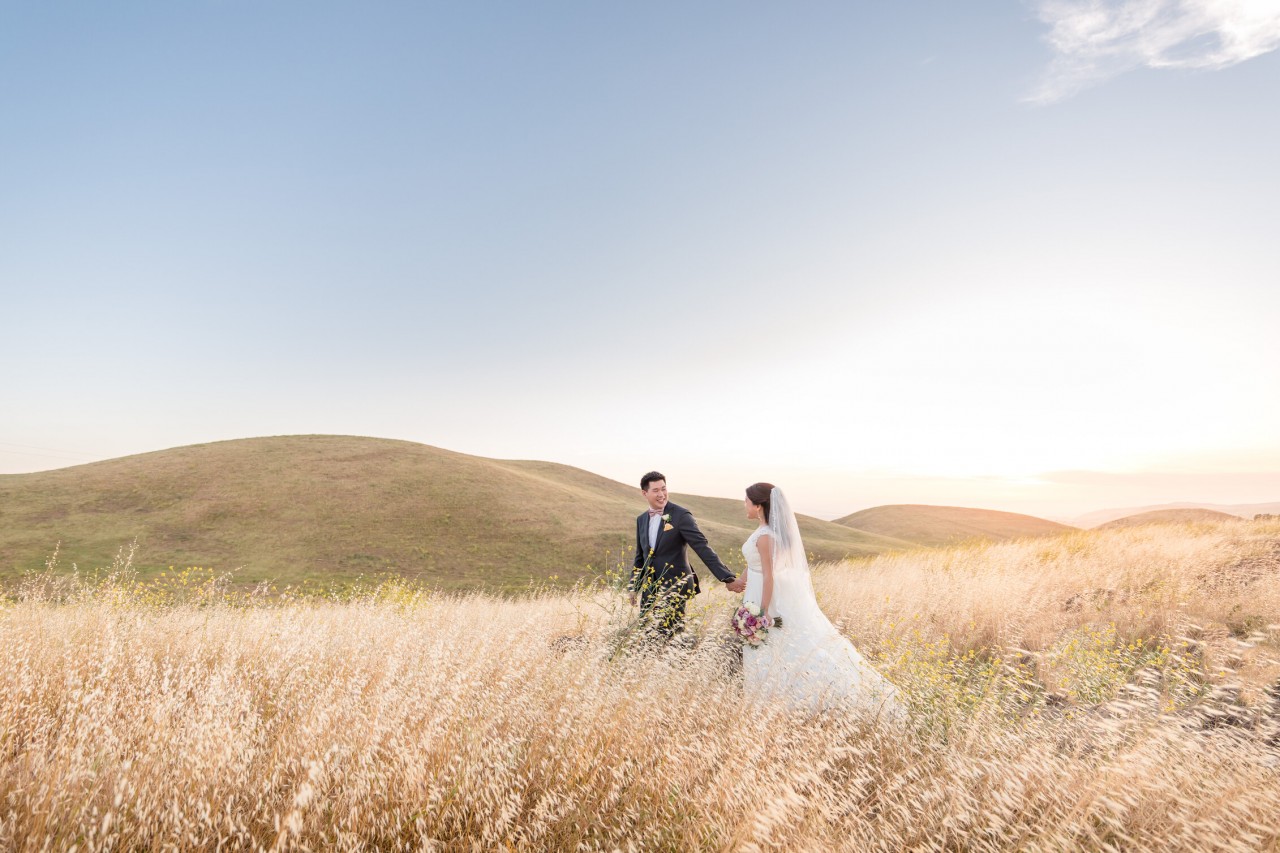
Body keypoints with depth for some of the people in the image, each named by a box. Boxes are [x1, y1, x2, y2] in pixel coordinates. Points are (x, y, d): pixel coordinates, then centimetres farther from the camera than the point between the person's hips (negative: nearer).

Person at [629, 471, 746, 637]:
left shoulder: (681, 515, -11)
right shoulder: (641, 519, 9)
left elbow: (702, 548, -17)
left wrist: (728, 578, -24)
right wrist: (633, 586, 20)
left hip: (675, 585, -6)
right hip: (649, 587, 6)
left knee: (659, 633, -14)